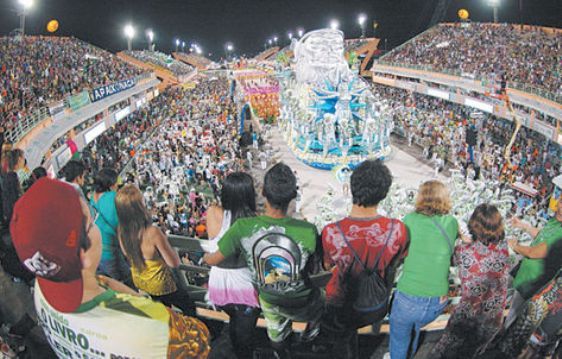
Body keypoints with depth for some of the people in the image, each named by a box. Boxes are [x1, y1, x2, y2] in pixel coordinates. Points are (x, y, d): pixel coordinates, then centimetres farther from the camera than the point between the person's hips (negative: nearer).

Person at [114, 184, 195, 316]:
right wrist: (168, 246, -9)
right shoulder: (153, 233, -37)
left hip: (138, 283, 7)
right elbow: (174, 263, -26)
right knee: (190, 307, 18)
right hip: (159, 286, -6)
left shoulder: (121, 231, -17)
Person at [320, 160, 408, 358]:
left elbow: (328, 266, -11)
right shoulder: (397, 230, -29)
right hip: (377, 307, 2)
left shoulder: (330, 233, -33)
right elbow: (395, 263, -7)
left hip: (341, 305, -1)